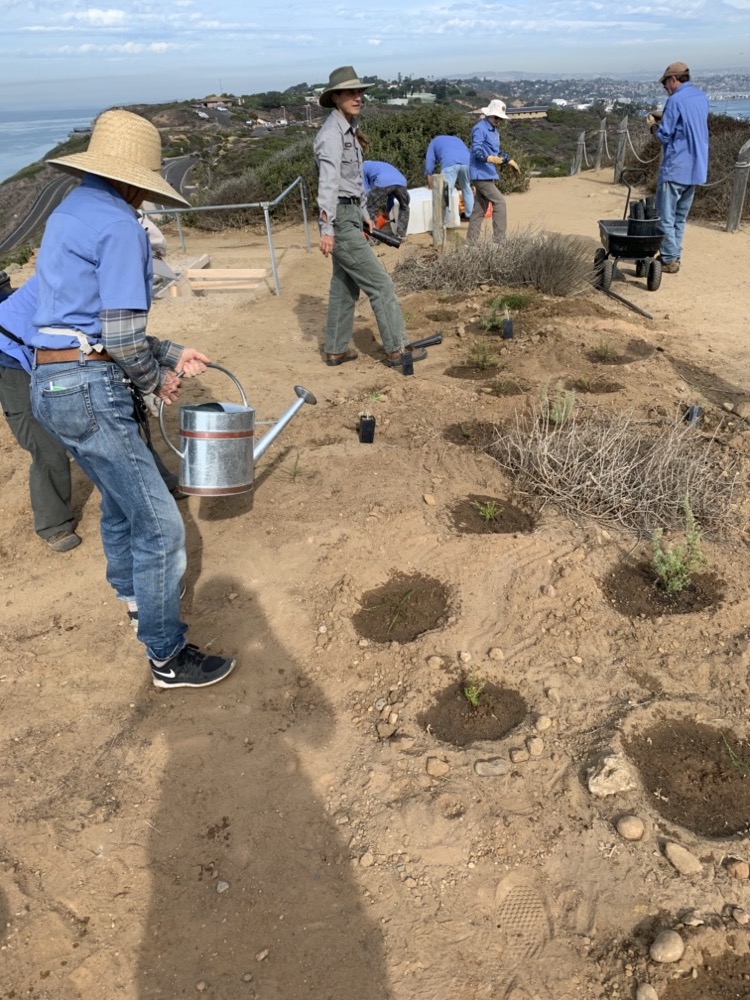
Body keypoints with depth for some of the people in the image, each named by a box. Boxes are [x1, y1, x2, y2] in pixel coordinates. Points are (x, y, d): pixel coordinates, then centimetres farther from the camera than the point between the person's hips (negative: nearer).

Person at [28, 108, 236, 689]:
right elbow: (123, 335, -20)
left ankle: (131, 591, 51)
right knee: (158, 523, -4)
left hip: (54, 380, 10)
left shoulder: (71, 213, 17)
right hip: (90, 388, -10)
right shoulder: (120, 226, -14)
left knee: (121, 493, 28)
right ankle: (168, 657, 7)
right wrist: (157, 379, 0)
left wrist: (171, 354, 16)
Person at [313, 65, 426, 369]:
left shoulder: (349, 130, 15)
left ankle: (336, 349, 21)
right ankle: (396, 349, 0)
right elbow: (328, 183, -23)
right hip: (340, 219, -10)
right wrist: (326, 229, -28)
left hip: (351, 216, 10)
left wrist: (363, 213, 22)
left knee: (345, 286, 13)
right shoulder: (332, 134, -15)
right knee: (380, 284, -6)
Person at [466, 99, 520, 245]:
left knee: (480, 209, 10)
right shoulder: (480, 128, -11)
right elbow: (476, 150, -21)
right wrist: (489, 158, -37)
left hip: (489, 175, 10)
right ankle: (499, 239, -14)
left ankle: (471, 241, 14)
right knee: (499, 202, -15)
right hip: (481, 174, -10)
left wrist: (509, 160, 37)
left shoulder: (494, 131, 20)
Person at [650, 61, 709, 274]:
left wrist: (654, 127, 6)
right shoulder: (702, 97, 13)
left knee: (665, 216, -2)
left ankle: (669, 260, -2)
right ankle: (674, 255, 18)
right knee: (681, 216, 14)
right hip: (696, 168, 8)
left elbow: (664, 135, -14)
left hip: (675, 168, -8)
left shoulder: (676, 100, -14)